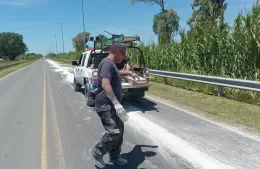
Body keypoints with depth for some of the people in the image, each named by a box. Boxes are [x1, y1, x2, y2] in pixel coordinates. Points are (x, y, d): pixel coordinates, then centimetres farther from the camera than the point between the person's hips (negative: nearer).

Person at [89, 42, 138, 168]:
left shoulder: (111, 64, 16)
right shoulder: (107, 63, -17)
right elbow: (105, 84, -30)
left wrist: (130, 73, 49)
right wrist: (116, 103, -34)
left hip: (111, 105, 11)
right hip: (106, 105, -11)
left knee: (119, 130, 15)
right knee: (114, 132, -14)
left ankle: (115, 157, 28)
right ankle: (97, 152, 10)